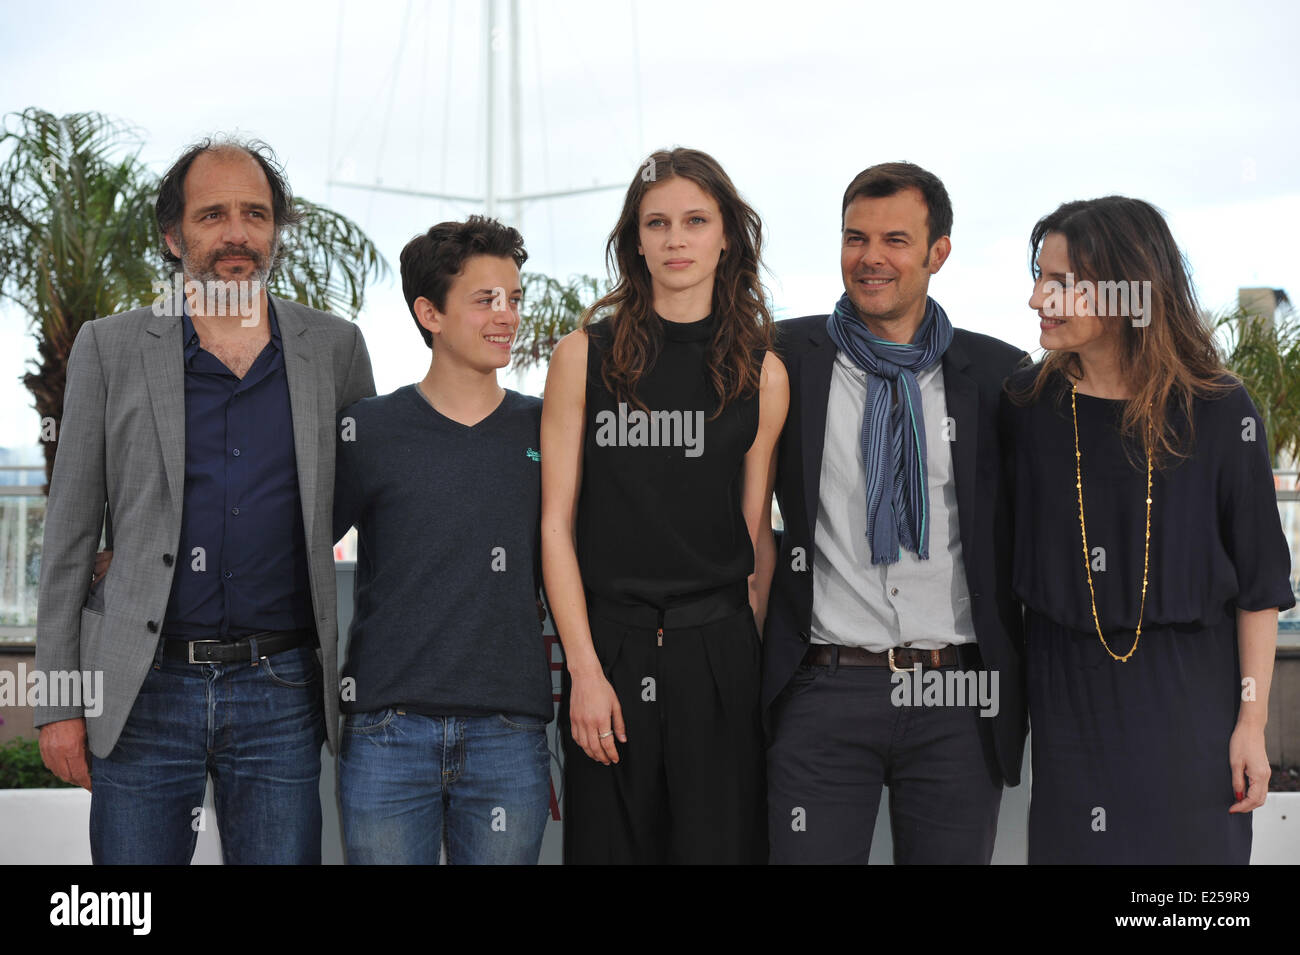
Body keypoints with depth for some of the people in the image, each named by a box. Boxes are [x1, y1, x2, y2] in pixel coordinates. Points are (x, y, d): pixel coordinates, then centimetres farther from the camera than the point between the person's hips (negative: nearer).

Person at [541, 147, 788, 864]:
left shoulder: (761, 373, 5)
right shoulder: (584, 356, 2)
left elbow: (757, 533, 9)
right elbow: (556, 522, 1)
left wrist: (754, 658, 2)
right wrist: (585, 669, -6)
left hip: (719, 651, 1)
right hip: (608, 648, 0)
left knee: (719, 844, 2)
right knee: (610, 842, 6)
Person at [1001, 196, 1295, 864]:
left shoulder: (1218, 412, -7)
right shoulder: (1027, 404, 0)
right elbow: (1000, 548, 7)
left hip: (1189, 696, -2)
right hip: (1070, 697, 2)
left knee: (1190, 846, 3)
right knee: (1075, 845, 5)